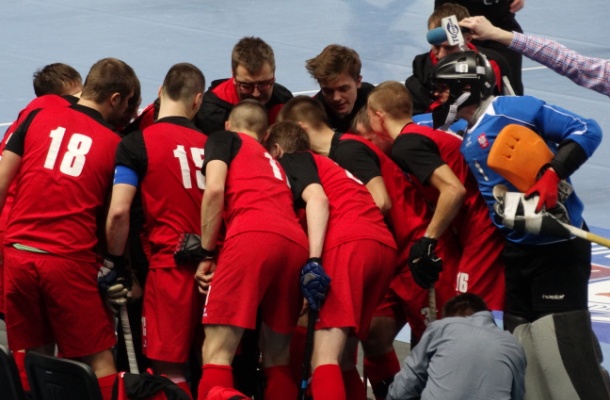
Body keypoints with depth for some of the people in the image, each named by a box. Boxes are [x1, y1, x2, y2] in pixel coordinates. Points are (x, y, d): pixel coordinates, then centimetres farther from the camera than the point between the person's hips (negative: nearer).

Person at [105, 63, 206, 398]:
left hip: (169, 265, -4)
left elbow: (118, 213, -10)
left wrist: (116, 262, 3)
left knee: (169, 371, -4)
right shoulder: (208, 145, 10)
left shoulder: (137, 143, -2)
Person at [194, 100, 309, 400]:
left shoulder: (224, 139, 22)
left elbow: (215, 189, 4)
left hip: (252, 235, -6)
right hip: (296, 242, 6)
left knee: (216, 352, -9)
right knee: (277, 356, 16)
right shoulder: (274, 162, 39)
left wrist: (206, 254, 7)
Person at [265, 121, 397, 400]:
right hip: (384, 245, 8)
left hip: (348, 243, -7)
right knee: (342, 358, 15)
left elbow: (317, 199, -4)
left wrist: (313, 261, -13)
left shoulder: (291, 160, 16)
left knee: (323, 359, -15)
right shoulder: (332, 166, 38)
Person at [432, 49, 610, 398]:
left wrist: (552, 176, -28)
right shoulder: (466, 139, 13)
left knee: (567, 344, -11)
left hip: (557, 244, -9)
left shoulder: (511, 109, -13)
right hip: (516, 251, 9)